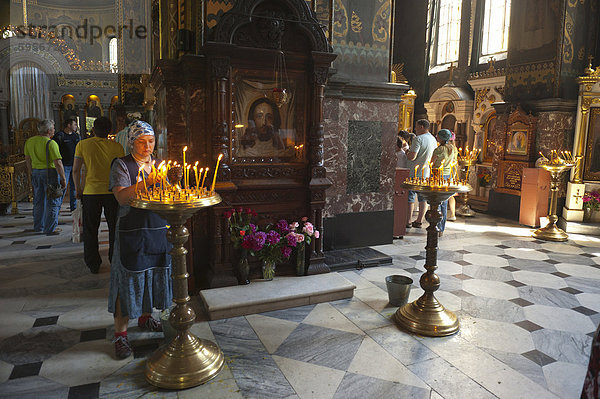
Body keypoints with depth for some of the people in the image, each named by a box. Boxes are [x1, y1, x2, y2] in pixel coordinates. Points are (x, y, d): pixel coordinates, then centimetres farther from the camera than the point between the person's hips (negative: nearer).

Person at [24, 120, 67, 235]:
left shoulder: (29, 141, 9)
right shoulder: (51, 143, -15)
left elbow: (28, 160, 15)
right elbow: (58, 163, -19)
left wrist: (32, 175, 23)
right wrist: (63, 178, -14)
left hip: (36, 172, 7)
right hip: (50, 172, -7)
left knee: (38, 200, 18)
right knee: (53, 201, 1)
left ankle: (38, 226, 28)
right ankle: (50, 229, 2)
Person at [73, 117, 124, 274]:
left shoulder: (82, 145, -3)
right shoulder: (116, 146, -4)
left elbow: (76, 170, -4)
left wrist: (78, 188, 8)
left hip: (90, 192, 0)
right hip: (112, 191, 0)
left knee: (90, 230, 13)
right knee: (114, 228, 13)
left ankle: (93, 264, 18)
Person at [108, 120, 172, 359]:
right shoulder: (122, 165, -4)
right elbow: (122, 197, -18)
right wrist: (146, 182, -30)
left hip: (159, 229, 6)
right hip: (132, 230, -5)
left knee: (154, 273, 14)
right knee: (128, 277, -2)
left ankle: (145, 317, 34)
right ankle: (120, 333, 9)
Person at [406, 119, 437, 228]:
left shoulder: (418, 139, -15)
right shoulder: (433, 139, 11)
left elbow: (412, 157, -22)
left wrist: (407, 152, -1)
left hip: (415, 173, -8)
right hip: (427, 173, 8)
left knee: (410, 197, 0)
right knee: (423, 198, 10)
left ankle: (407, 221, 3)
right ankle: (419, 221, 15)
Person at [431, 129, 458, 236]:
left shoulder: (439, 149, -15)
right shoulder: (453, 148, 7)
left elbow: (432, 163, -8)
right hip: (448, 174, 7)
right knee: (444, 204, 11)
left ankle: (438, 228, -4)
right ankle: (442, 229, 17)